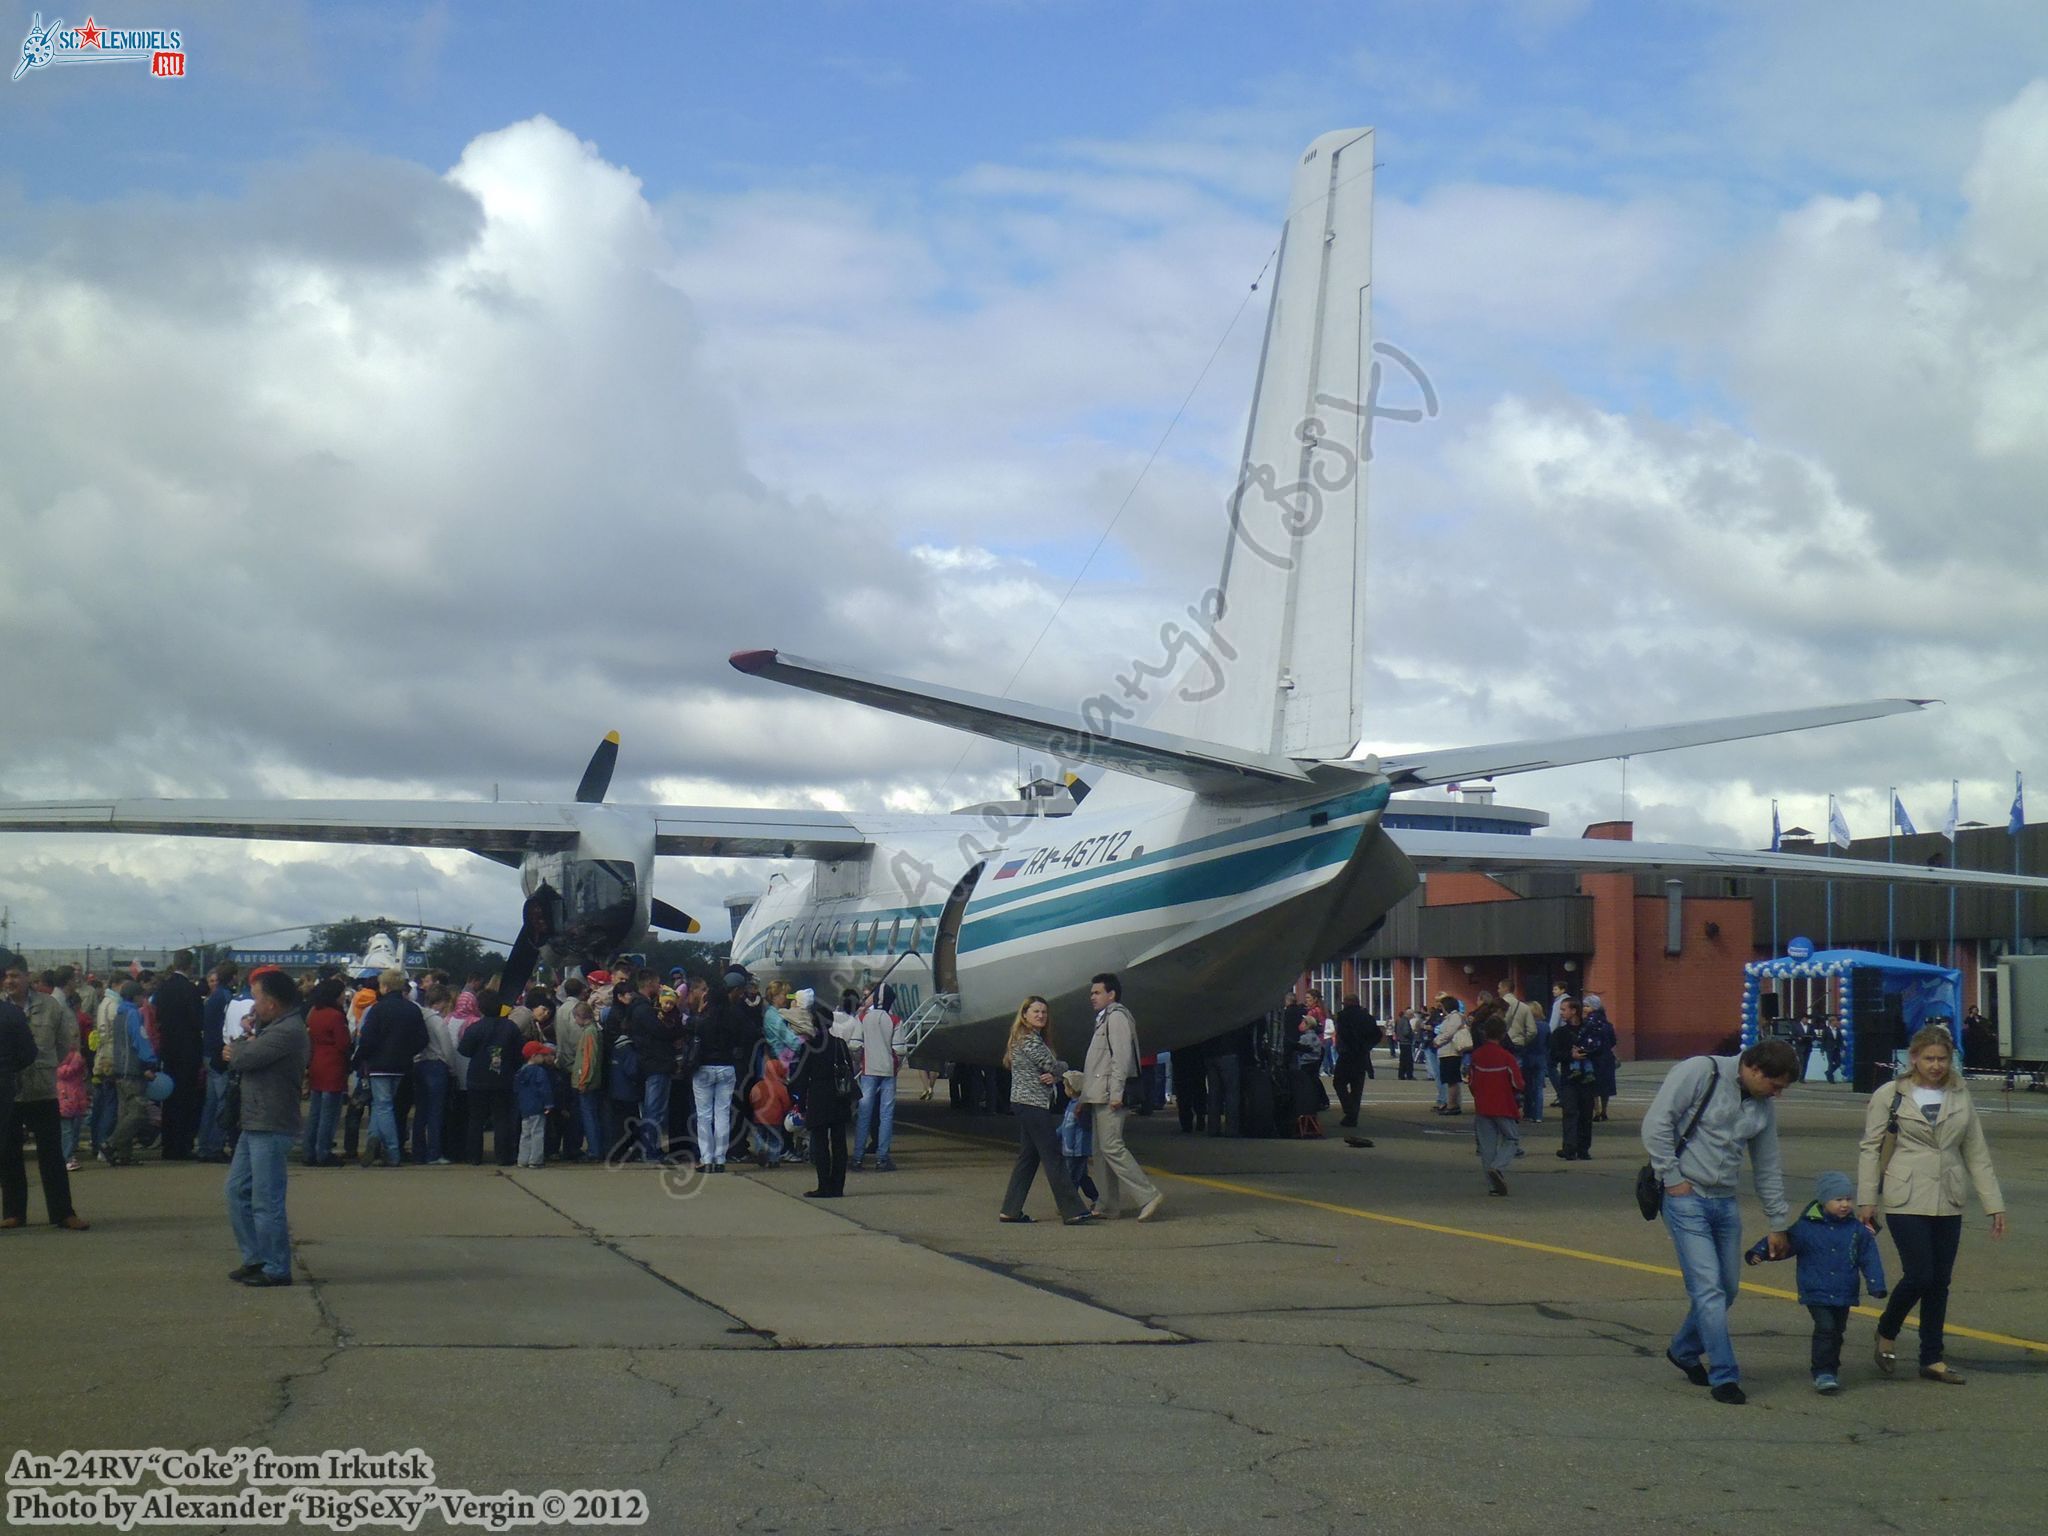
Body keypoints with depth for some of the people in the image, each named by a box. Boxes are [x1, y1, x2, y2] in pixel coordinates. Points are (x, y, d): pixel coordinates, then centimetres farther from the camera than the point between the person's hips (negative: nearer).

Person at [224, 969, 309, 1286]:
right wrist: (243, 1049, -3)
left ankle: (276, 1269, 1)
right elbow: (236, 1057, 18)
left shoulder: (287, 1032, -18)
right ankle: (255, 1258, 23)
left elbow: (242, 1059, -19)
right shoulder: (273, 1027, 17)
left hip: (271, 1128, -11)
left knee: (266, 1201, -6)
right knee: (238, 1189, 15)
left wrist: (240, 1047, 1)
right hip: (254, 1125, 11)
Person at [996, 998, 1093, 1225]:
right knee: (1053, 1158, -10)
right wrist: (1062, 1068, 6)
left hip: (1023, 1105, 10)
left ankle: (1010, 1210, 12)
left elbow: (1048, 1070, 16)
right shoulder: (1029, 1040, -13)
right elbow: (1054, 1066, -17)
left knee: (1028, 1157, 12)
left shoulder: (1034, 1038, 19)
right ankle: (1072, 1211, -11)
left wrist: (1053, 1076, -7)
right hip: (1033, 1105, -10)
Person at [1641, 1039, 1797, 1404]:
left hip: (1725, 1202, 7)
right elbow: (1656, 1124, -14)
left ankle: (1684, 1350, 33)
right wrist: (1673, 1178, -14)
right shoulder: (1700, 1073, -11)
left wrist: (1778, 1224, 19)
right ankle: (1724, 1377, -7)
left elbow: (1769, 1169, 19)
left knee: (1728, 1288, 11)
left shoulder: (1764, 1108, 11)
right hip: (1686, 1198, -7)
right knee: (1708, 1287, -11)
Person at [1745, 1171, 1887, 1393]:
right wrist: (1759, 1253, -12)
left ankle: (1832, 1369, 28)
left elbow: (1869, 1258, 7)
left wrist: (1876, 1286, 0)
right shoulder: (1806, 1227, -6)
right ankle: (1823, 1373, -10)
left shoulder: (1858, 1230, 2)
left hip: (1844, 1294, 3)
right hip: (1816, 1293, -3)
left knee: (1837, 1331, 12)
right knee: (1825, 1328, -15)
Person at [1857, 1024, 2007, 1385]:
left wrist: (1994, 1204, 9)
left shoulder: (1960, 1098, 10)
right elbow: (1871, 1149, 2)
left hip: (1947, 1203, 4)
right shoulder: (1890, 1095, 0)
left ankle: (1932, 1359, 15)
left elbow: (1977, 1153, 13)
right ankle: (1887, 1333, 16)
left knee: (1940, 1282, 5)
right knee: (1919, 1276, -10)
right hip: (1906, 1202, -4)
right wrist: (1867, 1200, -3)